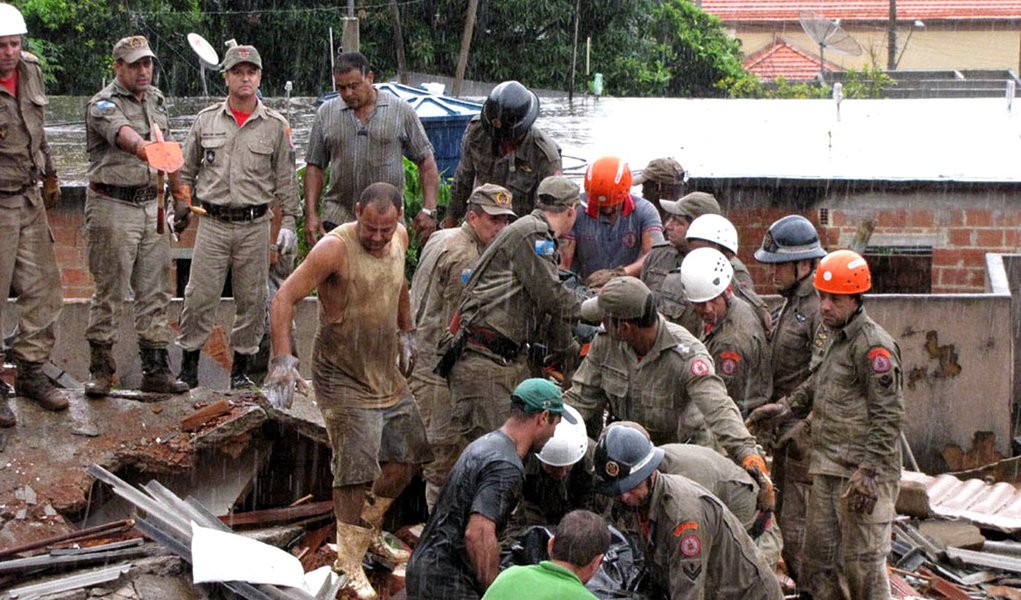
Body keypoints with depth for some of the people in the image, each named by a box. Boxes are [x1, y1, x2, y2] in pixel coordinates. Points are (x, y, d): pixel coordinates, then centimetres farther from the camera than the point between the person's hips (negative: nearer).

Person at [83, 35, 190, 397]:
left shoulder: (157, 100, 13)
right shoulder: (103, 105, -10)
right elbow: (123, 134, -32)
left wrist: (180, 197, 20)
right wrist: (143, 147, -53)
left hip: (151, 205, 6)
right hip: (113, 207, -6)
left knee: (154, 291, 7)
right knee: (110, 292, -3)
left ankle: (156, 369, 11)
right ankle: (101, 369, 6)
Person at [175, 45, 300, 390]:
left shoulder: (275, 126, 5)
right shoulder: (206, 121, 7)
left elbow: (285, 179, 7)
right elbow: (186, 171, 15)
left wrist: (289, 222, 2)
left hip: (255, 225, 0)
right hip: (213, 223, 0)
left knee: (252, 300, 4)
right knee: (199, 297, -2)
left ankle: (241, 367, 14)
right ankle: (189, 365, 8)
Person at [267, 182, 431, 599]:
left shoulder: (399, 238, 2)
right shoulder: (335, 248, -21)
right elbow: (285, 297, -23)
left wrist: (406, 332, 22)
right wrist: (282, 358, -33)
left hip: (387, 373, 8)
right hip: (343, 377, -7)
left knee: (407, 456, 14)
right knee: (356, 469, -12)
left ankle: (367, 533, 34)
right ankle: (349, 563, 2)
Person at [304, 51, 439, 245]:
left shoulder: (401, 111, 2)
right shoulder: (326, 113, 7)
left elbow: (426, 161, 3)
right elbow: (315, 166, 11)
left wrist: (428, 209, -6)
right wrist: (311, 214, 2)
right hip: (337, 219, 1)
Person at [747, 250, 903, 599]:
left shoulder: (873, 346, -14)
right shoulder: (826, 334, 14)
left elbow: (888, 416, -16)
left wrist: (869, 471, -20)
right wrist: (785, 407, 13)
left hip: (863, 471, -9)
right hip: (826, 467, 9)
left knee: (862, 561, -5)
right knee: (820, 557, 13)